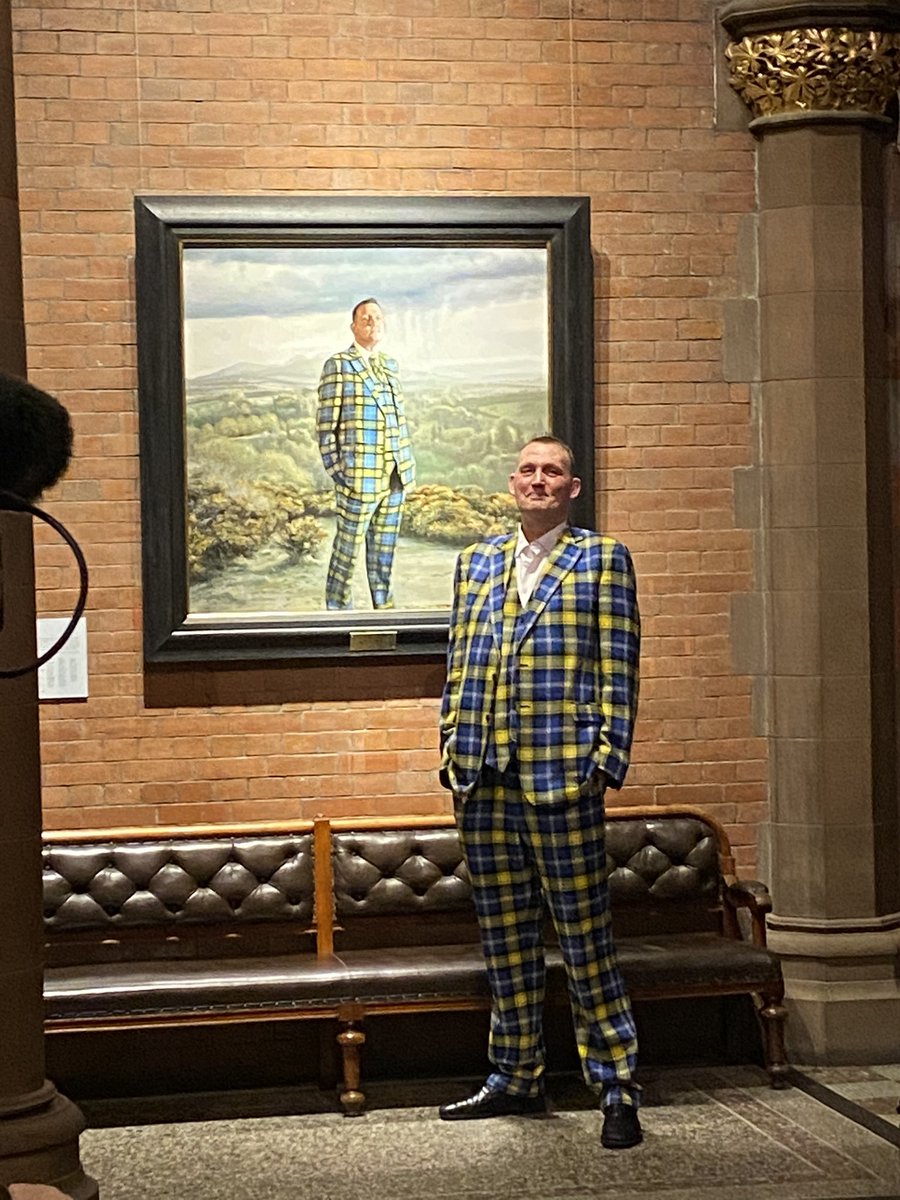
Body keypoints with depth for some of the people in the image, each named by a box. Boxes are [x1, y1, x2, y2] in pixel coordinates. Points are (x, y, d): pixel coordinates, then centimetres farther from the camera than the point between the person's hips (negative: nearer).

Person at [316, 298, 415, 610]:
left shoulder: (390, 366, 15)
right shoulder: (338, 365, -4)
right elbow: (326, 424, -6)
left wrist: (408, 464, 12)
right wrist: (336, 470, -11)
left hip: (395, 478, 6)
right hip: (359, 478, -6)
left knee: (384, 550, 13)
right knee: (347, 551, 1)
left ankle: (383, 606, 22)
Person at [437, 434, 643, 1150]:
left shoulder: (601, 559, 4)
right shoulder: (477, 562, 17)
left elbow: (619, 669, -1)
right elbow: (459, 662, 18)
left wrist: (608, 756, -9)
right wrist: (452, 747, 10)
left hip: (562, 775, -5)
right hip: (484, 781, 5)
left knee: (585, 936, -3)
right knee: (505, 937, 11)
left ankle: (617, 1088, 5)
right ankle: (516, 1078, 22)